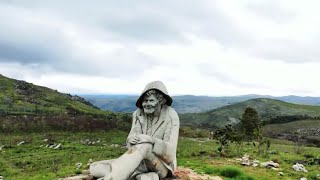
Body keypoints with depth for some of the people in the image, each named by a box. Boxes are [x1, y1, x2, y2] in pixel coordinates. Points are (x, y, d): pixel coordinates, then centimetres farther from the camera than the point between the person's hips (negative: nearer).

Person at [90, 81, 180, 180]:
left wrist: (151, 140, -36)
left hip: (163, 165, -5)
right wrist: (131, 139, -30)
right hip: (142, 164, 5)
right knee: (95, 168, -12)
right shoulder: (138, 114, -2)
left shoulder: (171, 116, -13)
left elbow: (170, 149, -18)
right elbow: (131, 145, -5)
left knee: (144, 146, -39)